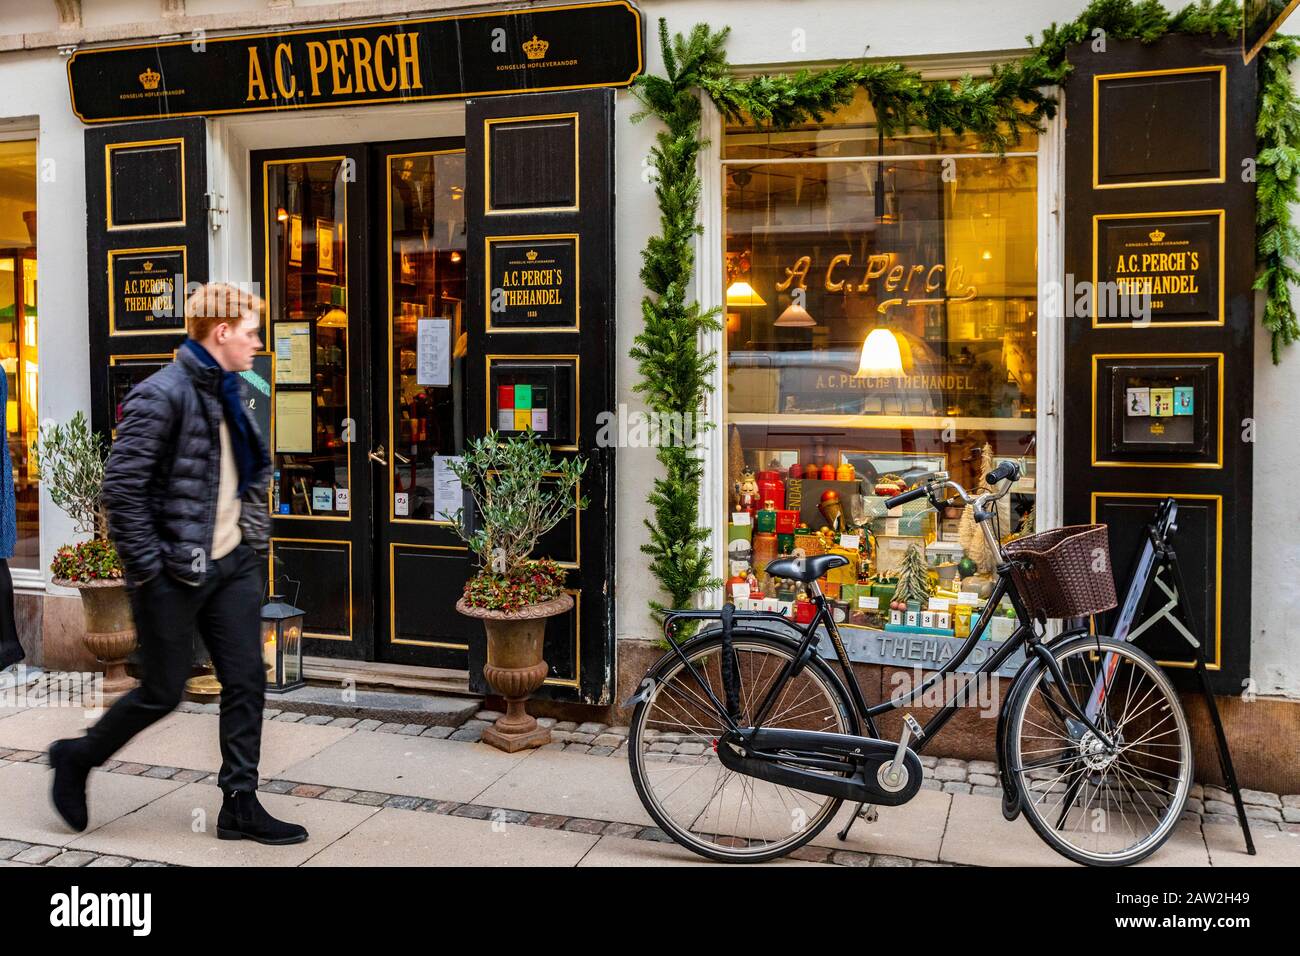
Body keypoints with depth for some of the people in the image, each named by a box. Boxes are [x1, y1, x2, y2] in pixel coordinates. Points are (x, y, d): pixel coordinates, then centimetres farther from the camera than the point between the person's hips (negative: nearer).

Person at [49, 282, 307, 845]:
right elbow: (121, 486, -19)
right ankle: (76, 759, 30)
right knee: (162, 693, 5)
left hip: (233, 565, 8)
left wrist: (255, 534, 16)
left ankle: (240, 804, 16)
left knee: (247, 682, 5)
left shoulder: (227, 394, 12)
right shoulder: (161, 396, -15)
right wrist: (147, 567, -18)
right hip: (174, 573, -8)